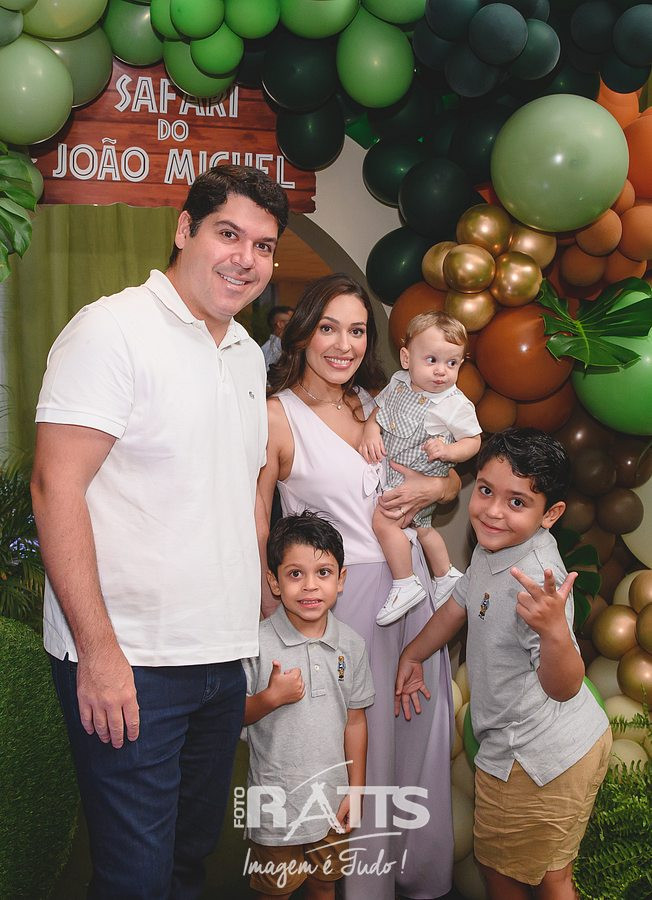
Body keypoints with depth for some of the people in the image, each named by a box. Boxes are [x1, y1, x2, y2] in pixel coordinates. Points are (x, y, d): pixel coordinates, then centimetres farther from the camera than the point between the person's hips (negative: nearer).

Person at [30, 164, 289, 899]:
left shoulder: (247, 354, 13)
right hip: (129, 664, -7)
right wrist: (99, 651, -21)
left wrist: (256, 604, 16)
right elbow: (56, 487, -17)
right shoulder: (113, 329, -12)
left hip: (224, 658, 8)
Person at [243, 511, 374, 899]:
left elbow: (355, 721, 5)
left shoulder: (351, 644, -2)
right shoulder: (259, 644, -15)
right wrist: (271, 698, -25)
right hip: (277, 805, -3)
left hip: (332, 800, 4)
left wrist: (355, 790, 5)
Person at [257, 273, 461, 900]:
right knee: (360, 752, 3)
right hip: (346, 597, -6)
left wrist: (433, 487, -6)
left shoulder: (378, 405, 10)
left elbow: (454, 479, 17)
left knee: (422, 738, 14)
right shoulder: (276, 415, -7)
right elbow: (254, 528, -10)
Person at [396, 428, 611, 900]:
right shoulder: (492, 548, -1)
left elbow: (563, 688, -36)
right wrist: (413, 655, 27)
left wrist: (554, 630, -55)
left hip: (537, 757, -9)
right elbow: (458, 605, 17)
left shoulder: (536, 577, -30)